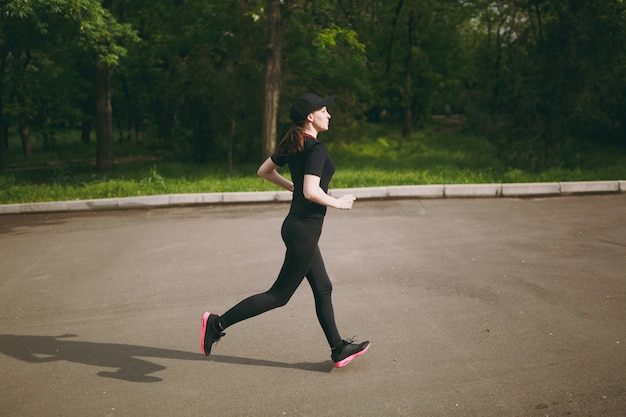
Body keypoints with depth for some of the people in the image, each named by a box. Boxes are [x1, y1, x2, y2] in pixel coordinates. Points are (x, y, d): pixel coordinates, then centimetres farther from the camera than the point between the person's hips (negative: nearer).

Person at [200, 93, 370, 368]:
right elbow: (311, 192, -29)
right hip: (304, 231, -10)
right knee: (279, 295, 1)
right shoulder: (316, 149, -19)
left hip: (297, 226, 10)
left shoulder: (292, 145, 7)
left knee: (323, 289, 17)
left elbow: (264, 171, 15)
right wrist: (338, 203, -14)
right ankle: (218, 323, 5)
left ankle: (339, 350, 28)